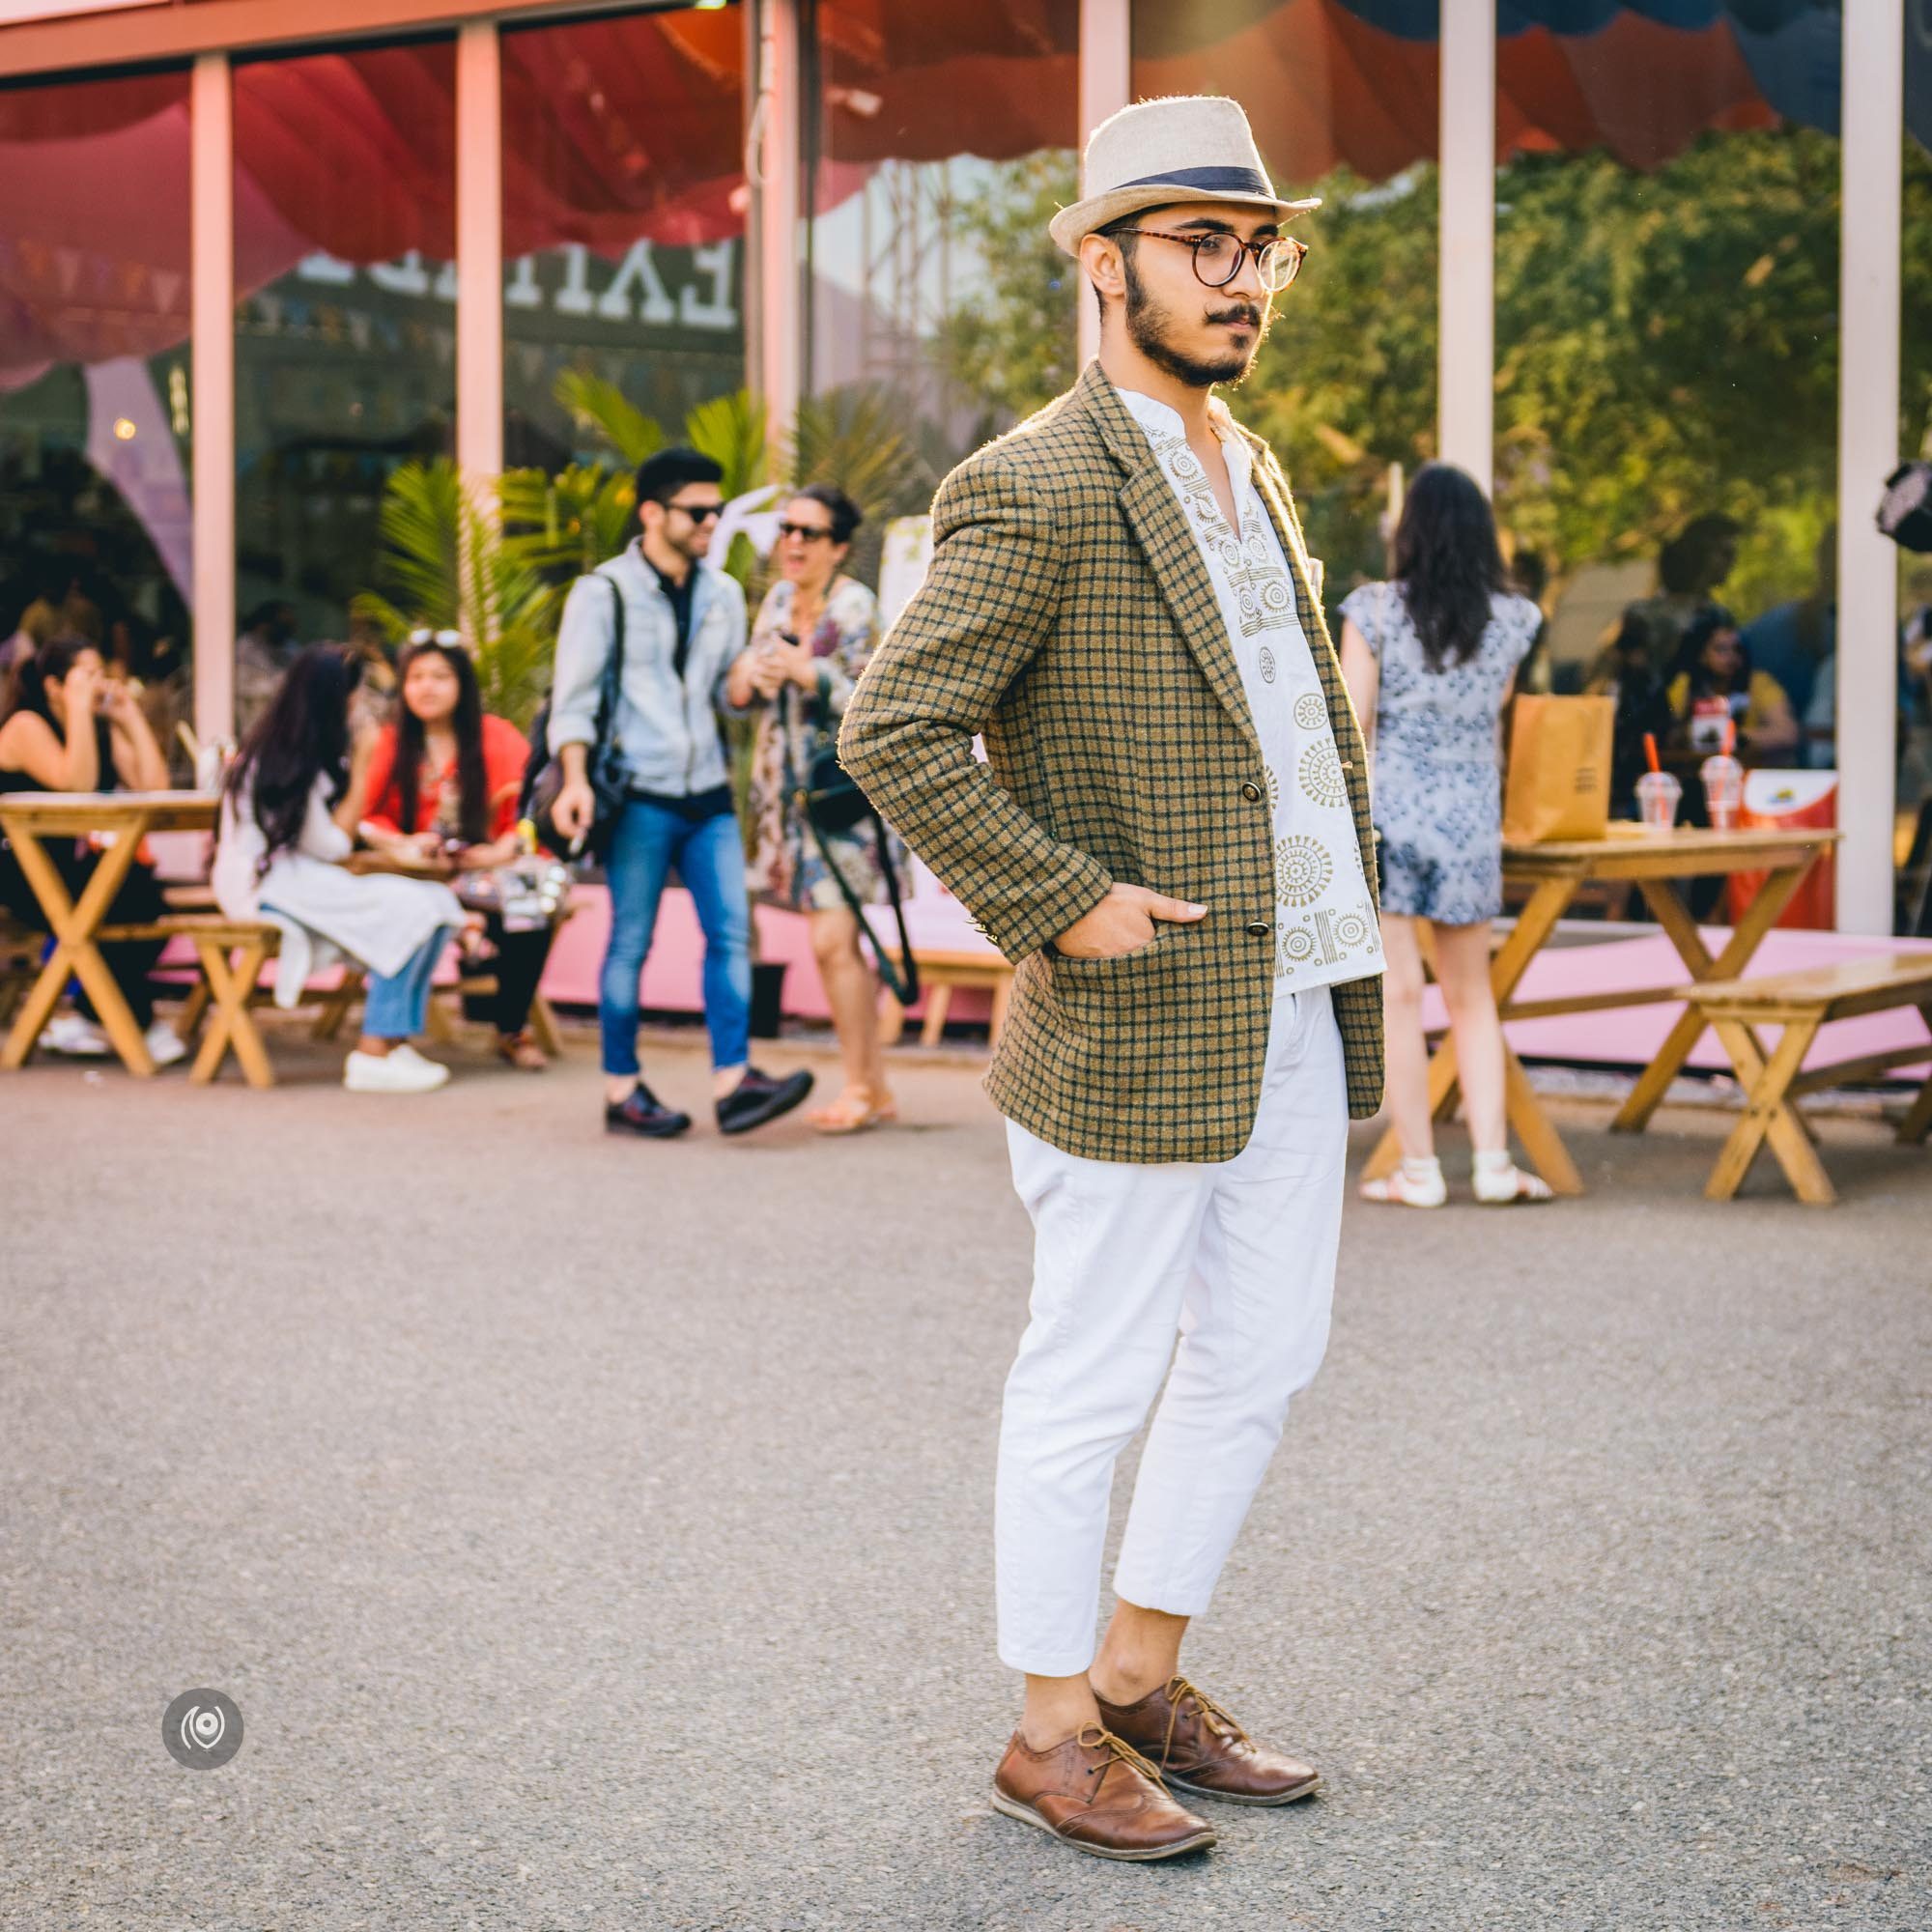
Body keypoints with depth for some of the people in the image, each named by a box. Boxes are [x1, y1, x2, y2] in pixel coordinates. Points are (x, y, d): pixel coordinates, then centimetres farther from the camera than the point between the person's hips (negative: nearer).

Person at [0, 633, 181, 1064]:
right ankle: (141, 1021, -11)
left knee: (147, 891, -23)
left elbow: (154, 786, -3)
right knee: (127, 901, -29)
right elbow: (76, 782, -25)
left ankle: (85, 1018, -10)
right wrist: (79, 708, -20)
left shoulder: (104, 729, 13)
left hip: (83, 868, 7)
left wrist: (131, 715, 1)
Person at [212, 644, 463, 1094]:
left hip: (305, 874, 9)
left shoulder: (310, 754, 14)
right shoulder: (286, 765, -15)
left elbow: (336, 832, 15)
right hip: (267, 884, -9)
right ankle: (372, 1056, -24)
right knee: (404, 908, -26)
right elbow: (334, 846, -14)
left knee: (435, 902, -8)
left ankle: (395, 1040, -14)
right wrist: (361, 768, -9)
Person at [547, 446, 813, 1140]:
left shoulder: (723, 593, 14)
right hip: (639, 795, -5)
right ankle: (622, 1090, 7)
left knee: (731, 931, -4)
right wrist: (576, 780, -19)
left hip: (708, 793, 5)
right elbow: (574, 696, -5)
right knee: (631, 942, 0)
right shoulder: (604, 592, -3)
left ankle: (733, 1081, -5)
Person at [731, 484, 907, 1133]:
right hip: (789, 788, 7)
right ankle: (877, 1088, 15)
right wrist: (743, 679, -6)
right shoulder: (778, 599, 11)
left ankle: (859, 1089, 0)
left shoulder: (855, 607, -10)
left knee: (833, 941, -11)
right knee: (838, 943, 8)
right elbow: (745, 688, 16)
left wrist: (808, 673, -24)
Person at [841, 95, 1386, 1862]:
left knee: (1263, 1356, 14)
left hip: (1297, 1003, 9)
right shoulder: (1034, 490, -14)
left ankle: (1141, 1674, 30)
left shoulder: (1253, 472, 15)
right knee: (1095, 1382, 2)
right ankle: (1053, 1734, 16)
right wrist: (1062, 902, -19)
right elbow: (893, 733, -19)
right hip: (1142, 1022, -9)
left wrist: (1351, 894, 17)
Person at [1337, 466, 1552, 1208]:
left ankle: (1419, 1169, 2)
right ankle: (1492, 1160, 6)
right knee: (1471, 997, 13)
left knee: (1398, 994, 1)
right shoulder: (1510, 620, 3)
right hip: (1471, 819, 3)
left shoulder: (1374, 611, -6)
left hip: (1385, 810, -3)